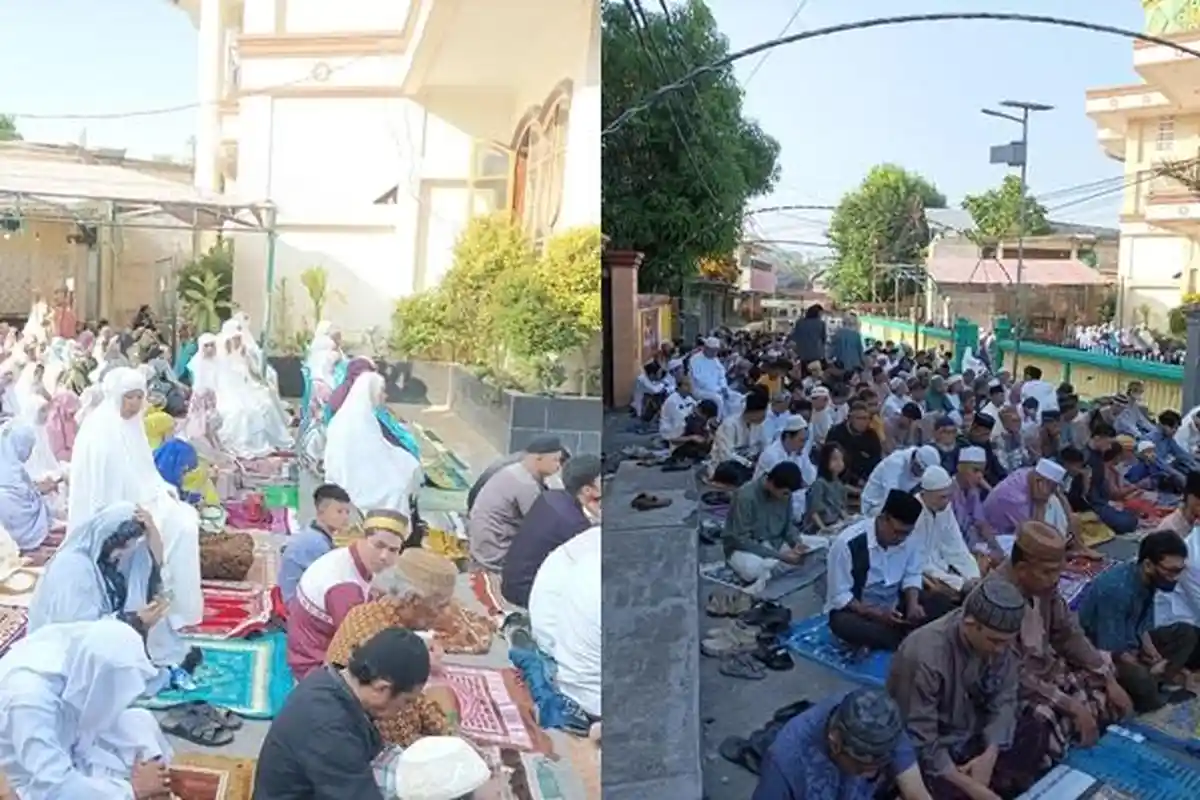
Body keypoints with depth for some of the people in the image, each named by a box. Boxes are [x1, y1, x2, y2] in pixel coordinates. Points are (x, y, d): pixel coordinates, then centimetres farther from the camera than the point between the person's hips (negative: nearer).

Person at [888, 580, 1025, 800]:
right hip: (928, 750, -6)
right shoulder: (924, 657, -32)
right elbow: (922, 743, -27)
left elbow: (1004, 699, -9)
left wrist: (990, 755, -23)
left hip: (972, 738, 6)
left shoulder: (997, 640, -13)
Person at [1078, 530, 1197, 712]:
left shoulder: (1148, 579, -7)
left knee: (1186, 633, 7)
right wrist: (1150, 669, -16)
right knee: (1141, 680, -35)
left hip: (1129, 642, 9)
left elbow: (1142, 627, 7)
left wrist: (1155, 657, -8)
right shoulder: (1117, 589, -32)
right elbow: (1113, 651, -29)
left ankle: (1155, 684, -4)